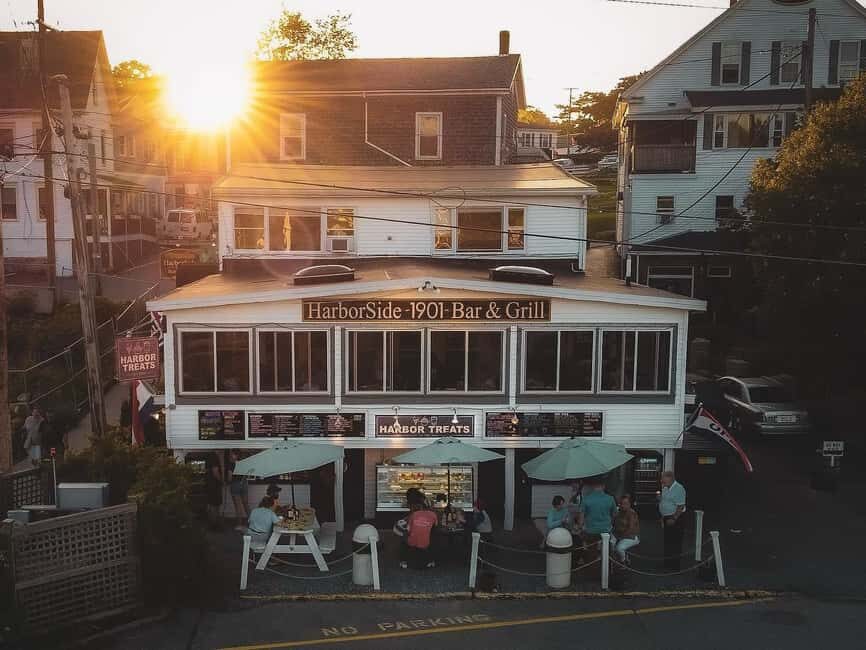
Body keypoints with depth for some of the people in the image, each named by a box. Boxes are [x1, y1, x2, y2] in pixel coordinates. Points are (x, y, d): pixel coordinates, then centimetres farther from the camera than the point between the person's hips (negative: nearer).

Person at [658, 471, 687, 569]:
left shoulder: (678, 488, -17)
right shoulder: (665, 488, 11)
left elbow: (680, 506, -21)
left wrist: (674, 519, -22)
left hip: (675, 519, -9)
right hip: (667, 518, 9)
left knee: (675, 543, -3)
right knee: (667, 542, 15)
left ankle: (675, 566, 4)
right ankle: (668, 564, 26)